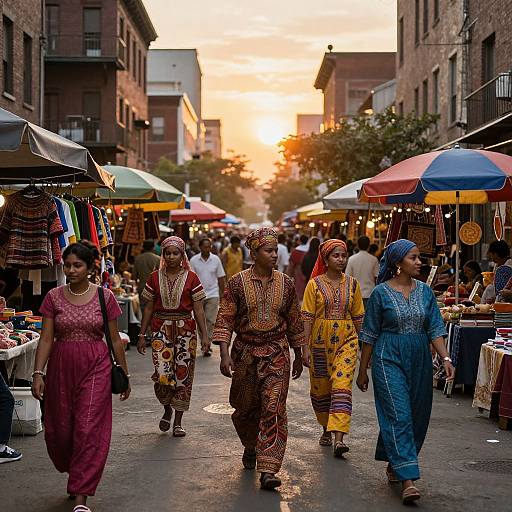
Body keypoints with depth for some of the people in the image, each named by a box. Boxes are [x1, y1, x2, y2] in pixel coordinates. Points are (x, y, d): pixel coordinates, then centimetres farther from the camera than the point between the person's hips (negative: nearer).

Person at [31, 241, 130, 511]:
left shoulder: (104, 296, 0)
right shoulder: (54, 297, 2)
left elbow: (115, 339, 5)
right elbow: (46, 338, 0)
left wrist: (124, 374, 8)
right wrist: (38, 372, -9)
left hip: (96, 367, -2)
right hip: (61, 367, 2)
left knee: (89, 429, -8)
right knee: (59, 430, 6)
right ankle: (77, 474, 36)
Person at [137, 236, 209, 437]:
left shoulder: (191, 278, 2)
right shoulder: (155, 278, 6)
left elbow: (198, 309, 1)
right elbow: (148, 308, 9)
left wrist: (204, 335, -5)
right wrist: (142, 335, 6)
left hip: (185, 329, 0)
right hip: (161, 329, 0)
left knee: (182, 374, 1)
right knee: (162, 374, -12)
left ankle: (178, 422, 14)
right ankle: (167, 409, 18)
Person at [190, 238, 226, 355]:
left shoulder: (216, 259, 1)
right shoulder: (194, 260, -2)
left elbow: (221, 278, 7)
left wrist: (222, 293, 6)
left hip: (213, 294, 0)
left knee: (210, 321, -6)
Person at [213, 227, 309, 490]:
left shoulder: (285, 283, 3)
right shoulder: (238, 283, -4)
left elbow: (294, 323, 13)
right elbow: (225, 320, -5)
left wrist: (300, 355, 17)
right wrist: (224, 354, -15)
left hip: (277, 352, 0)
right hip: (245, 351, 0)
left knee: (273, 408, -10)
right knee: (246, 407, 13)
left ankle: (268, 469, -10)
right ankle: (250, 447, 43)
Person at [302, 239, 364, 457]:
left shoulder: (352, 284, 5)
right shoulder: (315, 284, -1)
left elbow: (358, 317, 11)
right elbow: (307, 316, -4)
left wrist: (357, 342, 12)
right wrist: (305, 345, -9)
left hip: (346, 341, 0)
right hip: (320, 341, 0)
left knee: (342, 386, -13)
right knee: (320, 388, 10)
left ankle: (338, 438, -18)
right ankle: (326, 429, 32)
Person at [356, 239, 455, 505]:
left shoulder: (425, 291, 6)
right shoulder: (381, 292, -5)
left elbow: (435, 329, 5)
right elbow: (370, 334, 0)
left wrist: (445, 358, -10)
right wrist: (363, 370, 3)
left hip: (419, 360, 5)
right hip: (389, 358, -5)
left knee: (417, 416, 11)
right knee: (399, 416, -12)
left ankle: (394, 464, 32)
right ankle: (407, 479, -16)